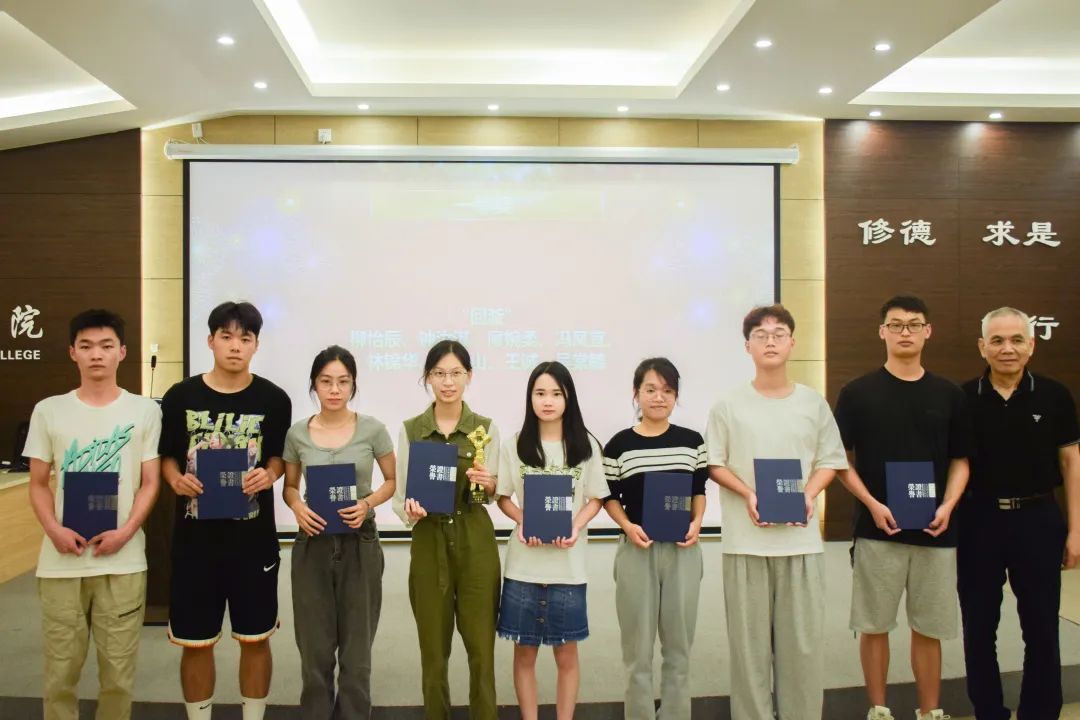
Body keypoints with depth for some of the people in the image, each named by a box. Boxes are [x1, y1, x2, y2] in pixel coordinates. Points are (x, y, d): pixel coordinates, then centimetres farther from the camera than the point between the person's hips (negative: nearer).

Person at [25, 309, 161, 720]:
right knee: (60, 671, 9)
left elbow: (150, 483, 1)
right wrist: (54, 529, -10)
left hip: (123, 560, -1)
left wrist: (126, 531, -14)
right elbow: (38, 484, 8)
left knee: (118, 673, 6)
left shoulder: (144, 410, 2)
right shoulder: (48, 411, 6)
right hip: (61, 561, 1)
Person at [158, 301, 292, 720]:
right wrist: (176, 479, -14)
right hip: (195, 537, 1)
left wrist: (269, 475, -16)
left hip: (254, 538, 0)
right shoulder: (180, 396, -2)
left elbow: (281, 457, 6)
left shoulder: (274, 399, -4)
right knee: (196, 642, 10)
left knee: (255, 638, 11)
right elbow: (165, 456, 6)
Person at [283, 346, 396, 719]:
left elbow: (393, 481, 5)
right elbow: (289, 486, 11)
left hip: (359, 543, -1)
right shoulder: (297, 433, 0)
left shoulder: (372, 429, -5)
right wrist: (297, 506, -11)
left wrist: (368, 503, -14)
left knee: (356, 648, 7)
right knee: (315, 648, 8)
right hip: (313, 544, 1)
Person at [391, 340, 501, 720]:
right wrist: (410, 510, -19)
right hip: (429, 544, 0)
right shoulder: (411, 429, 1)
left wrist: (487, 485, -16)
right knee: (433, 651, 8)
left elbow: (492, 494, 6)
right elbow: (399, 496, 2)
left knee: (481, 648, 4)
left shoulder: (486, 428, 1)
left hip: (476, 543, 0)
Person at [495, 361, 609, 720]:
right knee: (525, 652, 9)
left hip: (568, 565, 0)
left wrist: (575, 527, -13)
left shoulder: (585, 445, 1)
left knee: (567, 654, 9)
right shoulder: (515, 444, 1)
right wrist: (522, 521, -13)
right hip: (524, 564, 0)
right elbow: (502, 497, 6)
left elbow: (595, 498, 5)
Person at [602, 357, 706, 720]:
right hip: (636, 550, -2)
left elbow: (699, 490, 11)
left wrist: (697, 522, -6)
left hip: (683, 550, 2)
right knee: (638, 648, 6)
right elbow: (609, 497, 3)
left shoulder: (692, 441, 3)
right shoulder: (619, 444, -3)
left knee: (678, 645, 11)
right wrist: (627, 526, -13)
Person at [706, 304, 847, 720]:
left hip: (802, 537, 2)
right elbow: (714, 463, 3)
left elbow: (830, 461, 10)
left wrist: (809, 493, -8)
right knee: (749, 639, 5)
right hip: (746, 539, -1)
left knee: (803, 639, 5)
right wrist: (748, 495, -12)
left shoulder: (813, 403, 6)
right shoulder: (729, 405, 0)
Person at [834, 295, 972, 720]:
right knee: (874, 626, 7)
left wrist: (948, 505, -6)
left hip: (935, 531, 2)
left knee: (930, 630, 10)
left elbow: (960, 461, 10)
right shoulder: (857, 393, -2)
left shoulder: (949, 395, 6)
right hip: (877, 529, -2)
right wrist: (872, 503, -12)